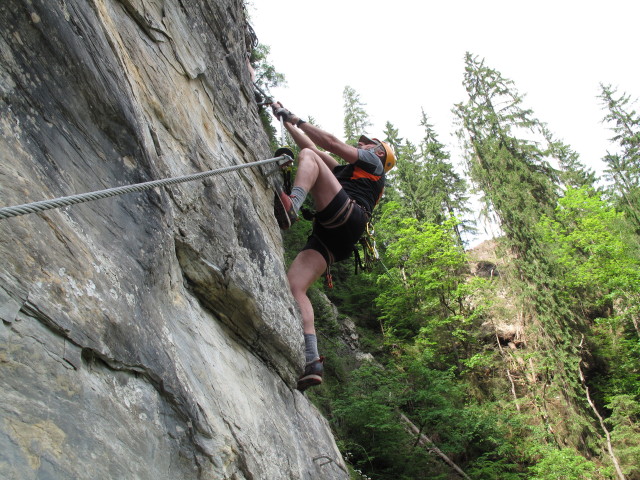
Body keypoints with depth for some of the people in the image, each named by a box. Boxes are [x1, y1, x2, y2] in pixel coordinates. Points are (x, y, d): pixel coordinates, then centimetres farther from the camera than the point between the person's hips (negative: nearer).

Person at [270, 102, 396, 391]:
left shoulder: (373, 162, 27)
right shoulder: (346, 171, 46)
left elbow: (332, 144, 15)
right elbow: (315, 148, 45)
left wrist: (298, 120, 21)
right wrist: (286, 121, 46)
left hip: (348, 215, -7)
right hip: (330, 235, 7)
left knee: (308, 157, -15)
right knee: (293, 286, -16)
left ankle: (291, 205, -47)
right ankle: (311, 361, -28)